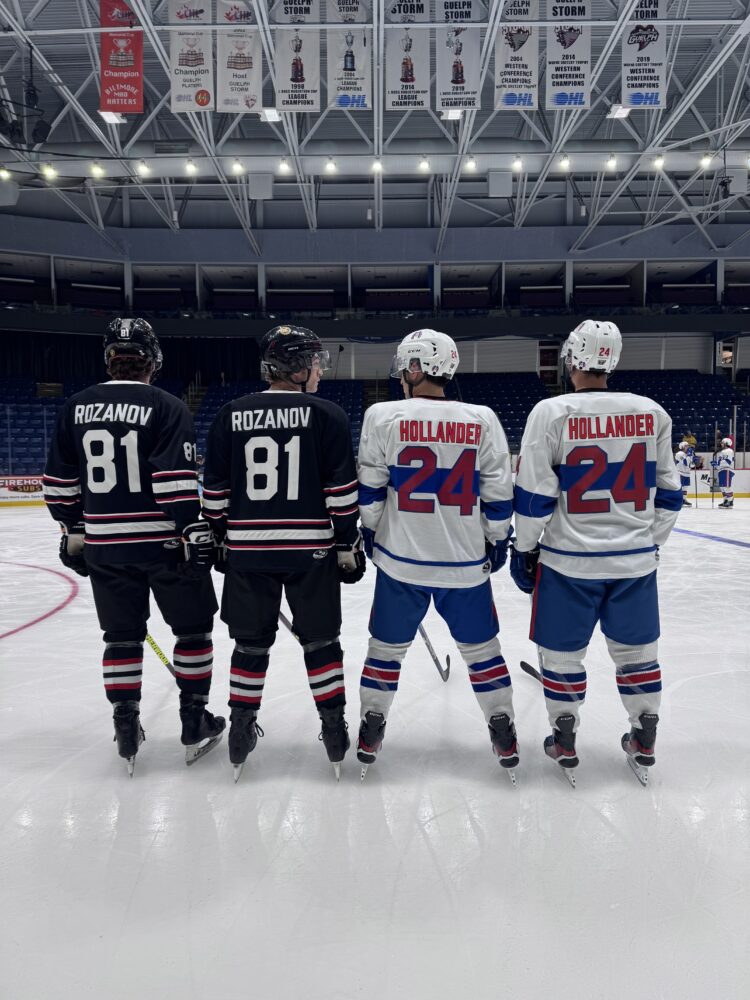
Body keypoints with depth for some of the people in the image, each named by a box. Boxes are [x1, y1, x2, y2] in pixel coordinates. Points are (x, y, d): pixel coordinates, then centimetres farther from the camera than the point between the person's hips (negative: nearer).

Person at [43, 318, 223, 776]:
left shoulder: (76, 408, 6)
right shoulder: (166, 407, -10)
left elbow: (61, 481, 10)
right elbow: (176, 480, -18)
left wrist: (74, 532, 19)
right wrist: (196, 533, -14)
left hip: (104, 546, 5)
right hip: (163, 542, -4)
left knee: (122, 636, 16)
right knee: (193, 628, 12)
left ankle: (127, 732, 21)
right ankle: (195, 724, 17)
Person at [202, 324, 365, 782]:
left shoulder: (231, 415, 4)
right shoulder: (328, 416, -5)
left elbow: (215, 489, 6)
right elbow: (341, 489, -7)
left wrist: (221, 539, 17)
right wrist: (348, 545, 1)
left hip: (246, 550, 2)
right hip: (311, 550, -2)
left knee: (251, 644, 15)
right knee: (320, 641, 12)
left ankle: (241, 734, 23)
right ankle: (335, 734, 20)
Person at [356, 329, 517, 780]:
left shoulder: (384, 417, -9)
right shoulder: (482, 420, -5)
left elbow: (370, 489, -3)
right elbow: (499, 495, -2)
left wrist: (368, 533, 11)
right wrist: (497, 541, 12)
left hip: (400, 560, -1)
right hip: (466, 562, 1)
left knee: (387, 646, 16)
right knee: (481, 647, 17)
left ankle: (371, 731, 26)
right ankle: (504, 734, 24)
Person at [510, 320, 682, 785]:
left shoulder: (551, 413, -11)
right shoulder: (652, 413, 0)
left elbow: (534, 495, -11)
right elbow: (667, 491, 7)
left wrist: (525, 549, 2)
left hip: (568, 559, -3)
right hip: (635, 559, 3)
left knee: (563, 651, 13)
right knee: (637, 649, 18)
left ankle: (565, 743, 25)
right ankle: (644, 743, 31)